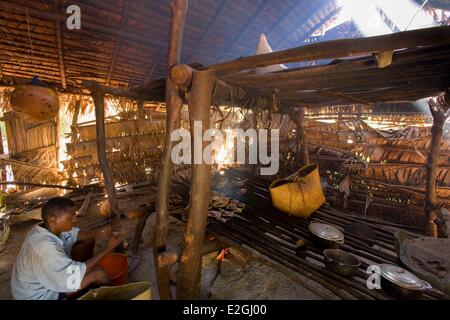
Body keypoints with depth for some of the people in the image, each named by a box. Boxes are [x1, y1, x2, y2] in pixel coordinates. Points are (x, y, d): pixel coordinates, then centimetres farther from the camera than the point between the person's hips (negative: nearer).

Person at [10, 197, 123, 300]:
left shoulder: (48, 228, -12)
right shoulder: (45, 248, -39)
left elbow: (90, 235, -5)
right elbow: (77, 275, -32)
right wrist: (108, 248, -29)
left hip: (44, 274, 8)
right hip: (38, 294, -8)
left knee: (89, 240, 1)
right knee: (98, 273, -18)